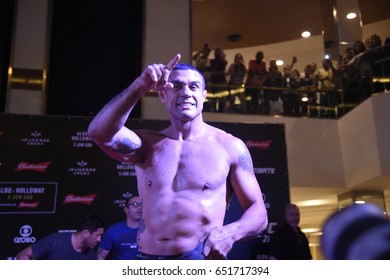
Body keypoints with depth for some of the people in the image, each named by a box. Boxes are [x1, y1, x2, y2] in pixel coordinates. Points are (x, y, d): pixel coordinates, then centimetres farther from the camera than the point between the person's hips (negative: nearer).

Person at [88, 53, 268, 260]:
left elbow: (258, 212, 0)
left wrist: (230, 232, -20)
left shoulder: (229, 146, 0)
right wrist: (139, 87, -20)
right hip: (147, 260, 3)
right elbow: (99, 132, -11)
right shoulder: (148, 144, 7)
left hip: (201, 259, -2)